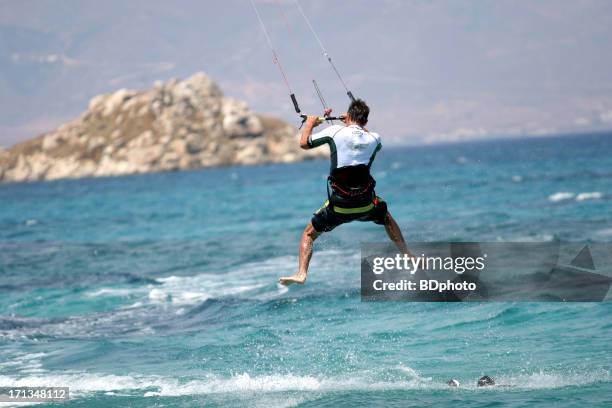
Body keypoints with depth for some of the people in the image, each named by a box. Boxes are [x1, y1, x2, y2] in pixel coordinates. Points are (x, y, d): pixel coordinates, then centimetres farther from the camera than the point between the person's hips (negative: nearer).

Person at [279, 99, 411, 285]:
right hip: (366, 204, 2)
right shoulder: (374, 139, 1)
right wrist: (355, 123, 36)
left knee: (309, 234, 15)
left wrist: (310, 123, 18)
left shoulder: (335, 131, -7)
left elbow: (304, 143, 1)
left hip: (339, 206, -2)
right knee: (387, 218, 35)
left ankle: (301, 273, -3)